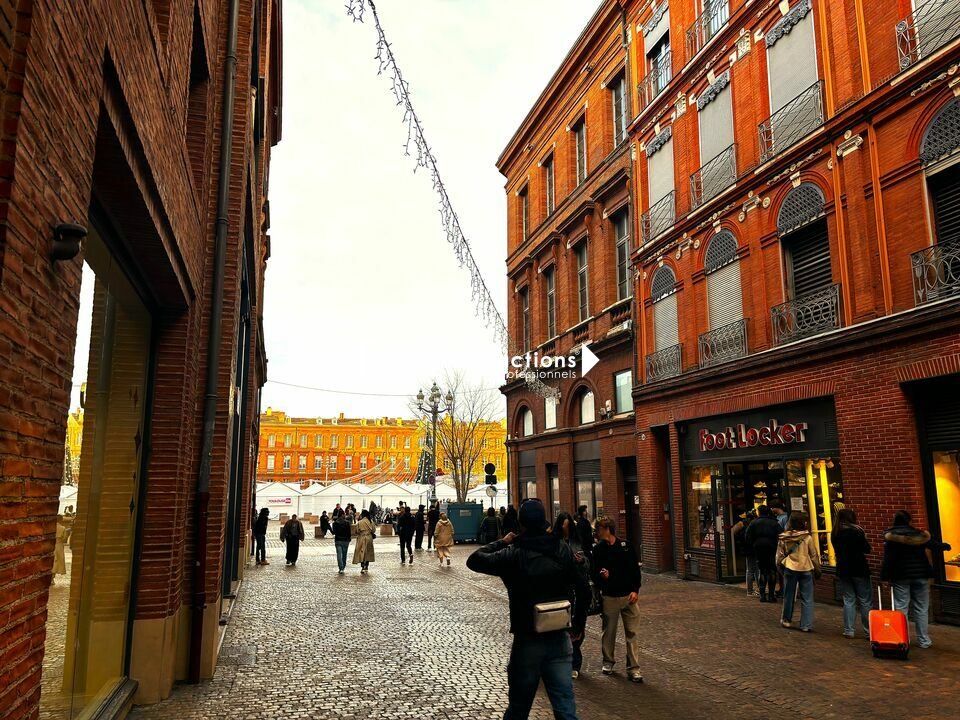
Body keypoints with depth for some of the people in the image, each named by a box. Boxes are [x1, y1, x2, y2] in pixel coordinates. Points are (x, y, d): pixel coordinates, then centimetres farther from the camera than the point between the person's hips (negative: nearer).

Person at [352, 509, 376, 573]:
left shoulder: (360, 522, -13)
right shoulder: (371, 521, -2)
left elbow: (357, 531, -9)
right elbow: (373, 530, 3)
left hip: (362, 538, -4)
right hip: (369, 538, 4)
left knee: (361, 553, 2)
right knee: (368, 553, 13)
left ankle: (362, 567, -5)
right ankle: (366, 567, 16)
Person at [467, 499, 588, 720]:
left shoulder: (513, 554, -13)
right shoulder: (563, 549, -3)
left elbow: (474, 560, -5)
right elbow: (583, 589, 0)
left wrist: (501, 542, 6)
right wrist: (578, 624, 12)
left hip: (527, 641, -2)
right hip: (560, 639, 3)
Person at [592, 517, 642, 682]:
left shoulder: (626, 546, -1)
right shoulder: (598, 550, -1)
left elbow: (635, 569, 4)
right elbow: (594, 573, -2)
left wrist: (635, 590, -4)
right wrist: (601, 576, -24)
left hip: (629, 596, 0)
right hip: (609, 597, 0)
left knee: (631, 633, 1)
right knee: (609, 631, 12)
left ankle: (633, 668, 9)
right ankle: (608, 661, 30)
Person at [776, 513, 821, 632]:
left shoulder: (784, 538, -4)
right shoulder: (808, 537, -10)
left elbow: (779, 555, 4)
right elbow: (814, 555, -2)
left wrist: (779, 565, 19)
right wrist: (817, 569, 10)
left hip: (789, 569, 2)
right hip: (806, 569, -2)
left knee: (789, 596, 15)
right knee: (807, 599, 5)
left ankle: (787, 620, 26)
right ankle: (806, 625, 3)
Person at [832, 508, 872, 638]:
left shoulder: (835, 533, 4)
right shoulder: (857, 531, -11)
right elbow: (867, 550, -5)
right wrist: (863, 537, 9)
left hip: (842, 570, 4)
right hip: (859, 570, -4)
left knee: (848, 600, 9)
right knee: (864, 601, 5)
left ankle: (848, 631, 8)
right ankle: (869, 631, 9)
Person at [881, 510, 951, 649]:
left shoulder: (890, 536, -6)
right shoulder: (919, 534, -1)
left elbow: (887, 559, -8)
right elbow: (934, 546, 6)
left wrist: (884, 576, -4)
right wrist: (946, 546, 29)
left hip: (900, 576, -2)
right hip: (921, 575, 2)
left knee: (901, 608, 3)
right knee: (921, 608, 10)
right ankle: (924, 640, 15)